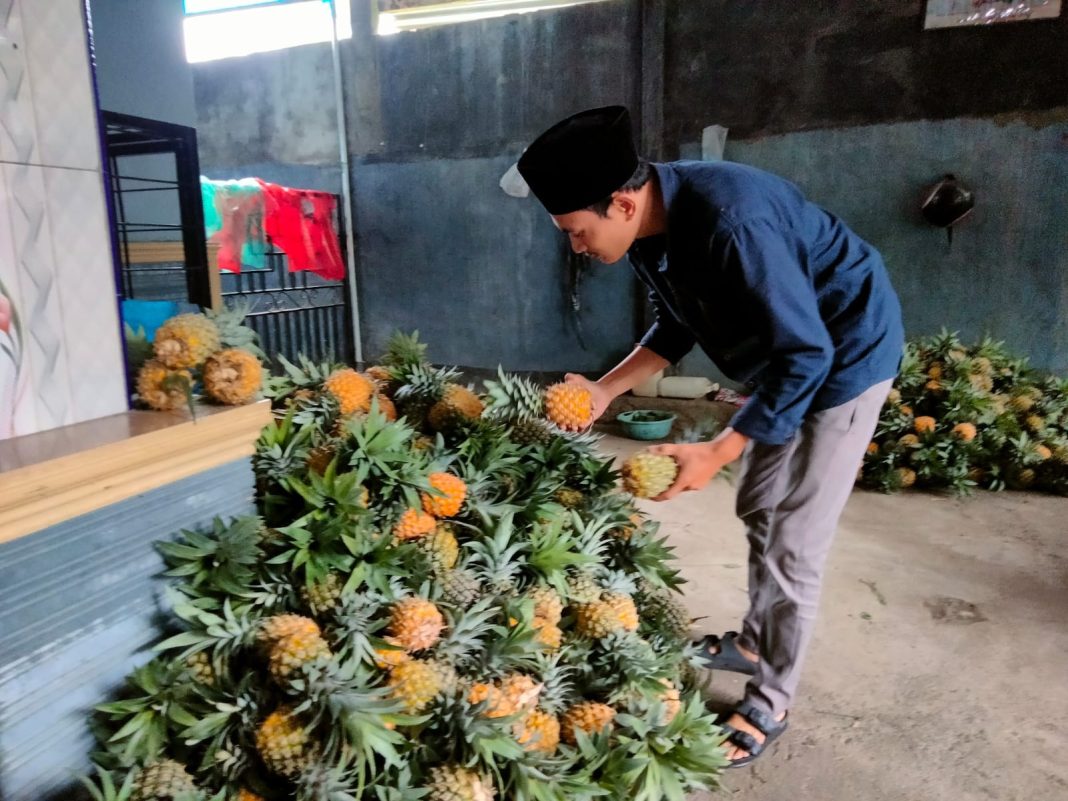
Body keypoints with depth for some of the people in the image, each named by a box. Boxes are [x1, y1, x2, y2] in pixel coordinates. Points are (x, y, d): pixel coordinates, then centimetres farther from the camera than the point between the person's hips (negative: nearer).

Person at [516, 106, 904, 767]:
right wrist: (603, 391, -7)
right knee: (759, 510, 18)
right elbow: (680, 327, 5)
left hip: (844, 354, -8)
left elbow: (807, 355, -30)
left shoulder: (730, 223, -36)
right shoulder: (651, 228, -8)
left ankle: (770, 705, 15)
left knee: (793, 543, -4)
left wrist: (717, 453, -30)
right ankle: (756, 642, 39)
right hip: (790, 355, 9)